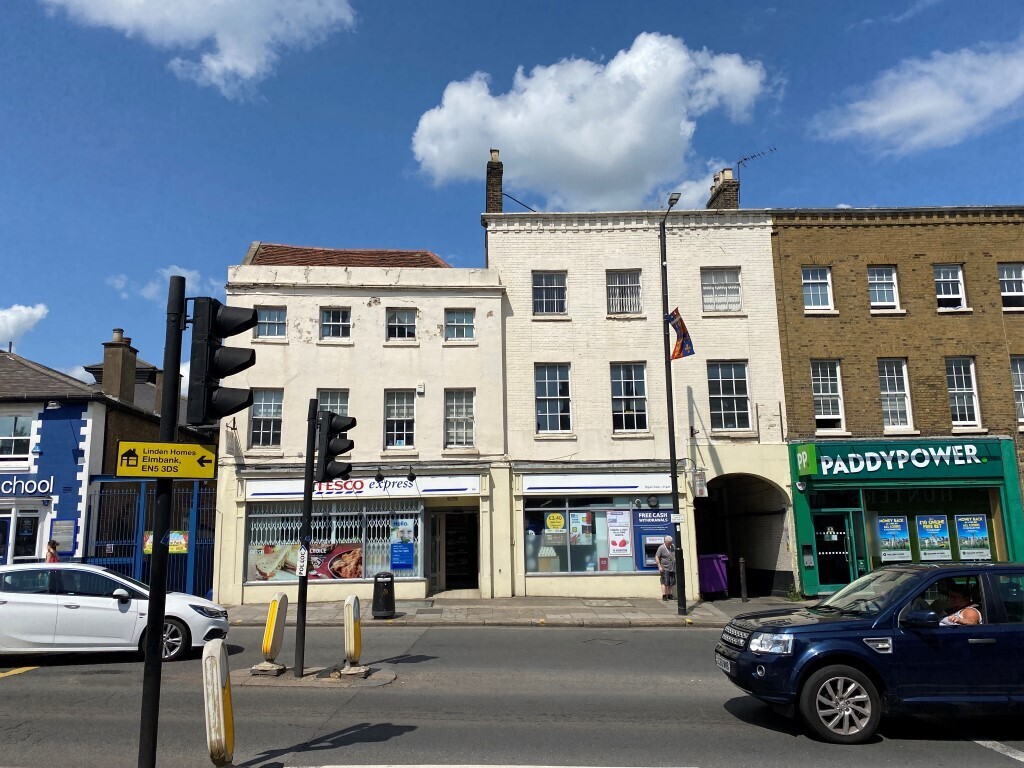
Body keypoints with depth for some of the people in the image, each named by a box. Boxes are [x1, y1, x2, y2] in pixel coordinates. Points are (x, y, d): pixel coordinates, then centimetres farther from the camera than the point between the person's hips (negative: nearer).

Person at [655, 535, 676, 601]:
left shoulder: (673, 546, 9)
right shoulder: (661, 548, -9)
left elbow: (676, 555, 23)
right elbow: (656, 557, -10)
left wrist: (676, 565, 19)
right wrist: (659, 566, -15)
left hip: (672, 568, 6)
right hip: (665, 568, -6)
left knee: (671, 583, 8)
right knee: (665, 582, -9)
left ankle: (669, 595, 18)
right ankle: (664, 596, -5)